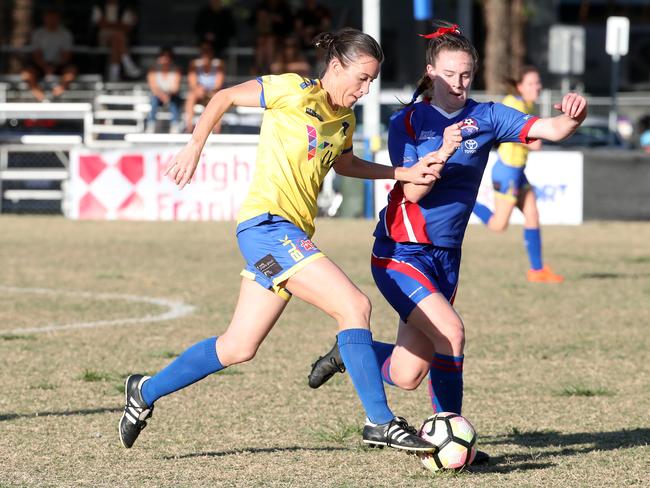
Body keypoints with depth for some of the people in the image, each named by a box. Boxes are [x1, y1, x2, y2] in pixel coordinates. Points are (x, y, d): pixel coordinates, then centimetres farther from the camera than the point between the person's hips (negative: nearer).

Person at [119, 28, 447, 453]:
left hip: (293, 234, 9)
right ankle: (380, 422, -15)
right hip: (267, 222, -9)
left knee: (238, 348, 12)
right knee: (356, 305, -19)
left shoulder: (345, 119, 14)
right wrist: (194, 149, -3)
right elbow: (223, 98, 0)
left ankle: (146, 392, 27)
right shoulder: (294, 91, -9)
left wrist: (405, 174, 22)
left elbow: (344, 164, 32)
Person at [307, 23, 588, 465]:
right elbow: (413, 191, -14)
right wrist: (443, 151, -29)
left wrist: (572, 117, -35)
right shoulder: (407, 123, -4)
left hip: (446, 258, 4)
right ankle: (450, 433, -8)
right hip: (400, 253, -4)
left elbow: (550, 130, -13)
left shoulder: (485, 118, 0)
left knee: (406, 376, 3)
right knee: (450, 331, -26)